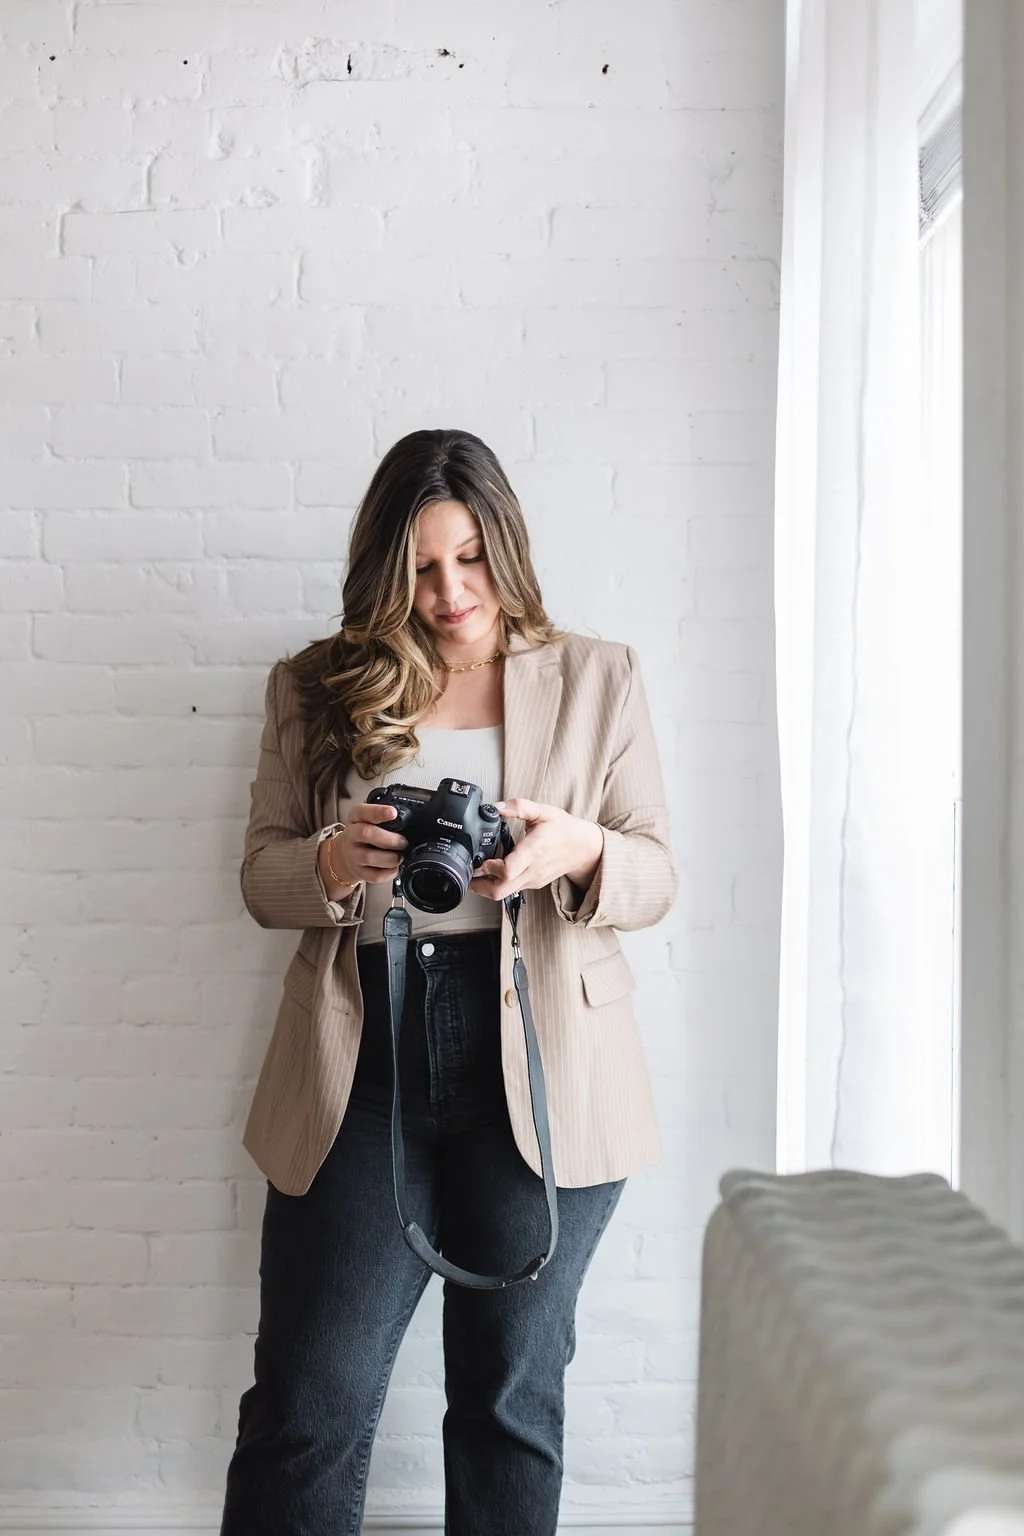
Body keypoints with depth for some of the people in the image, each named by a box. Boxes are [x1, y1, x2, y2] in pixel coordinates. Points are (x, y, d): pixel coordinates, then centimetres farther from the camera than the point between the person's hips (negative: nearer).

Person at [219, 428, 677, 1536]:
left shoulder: (597, 679, 7)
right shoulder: (315, 688, 9)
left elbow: (655, 879, 6)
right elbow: (261, 877, 7)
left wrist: (580, 850, -17)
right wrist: (332, 864, -16)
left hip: (539, 1071, 0)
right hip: (361, 1071, 1)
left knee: (512, 1389, 12)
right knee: (308, 1401, 3)